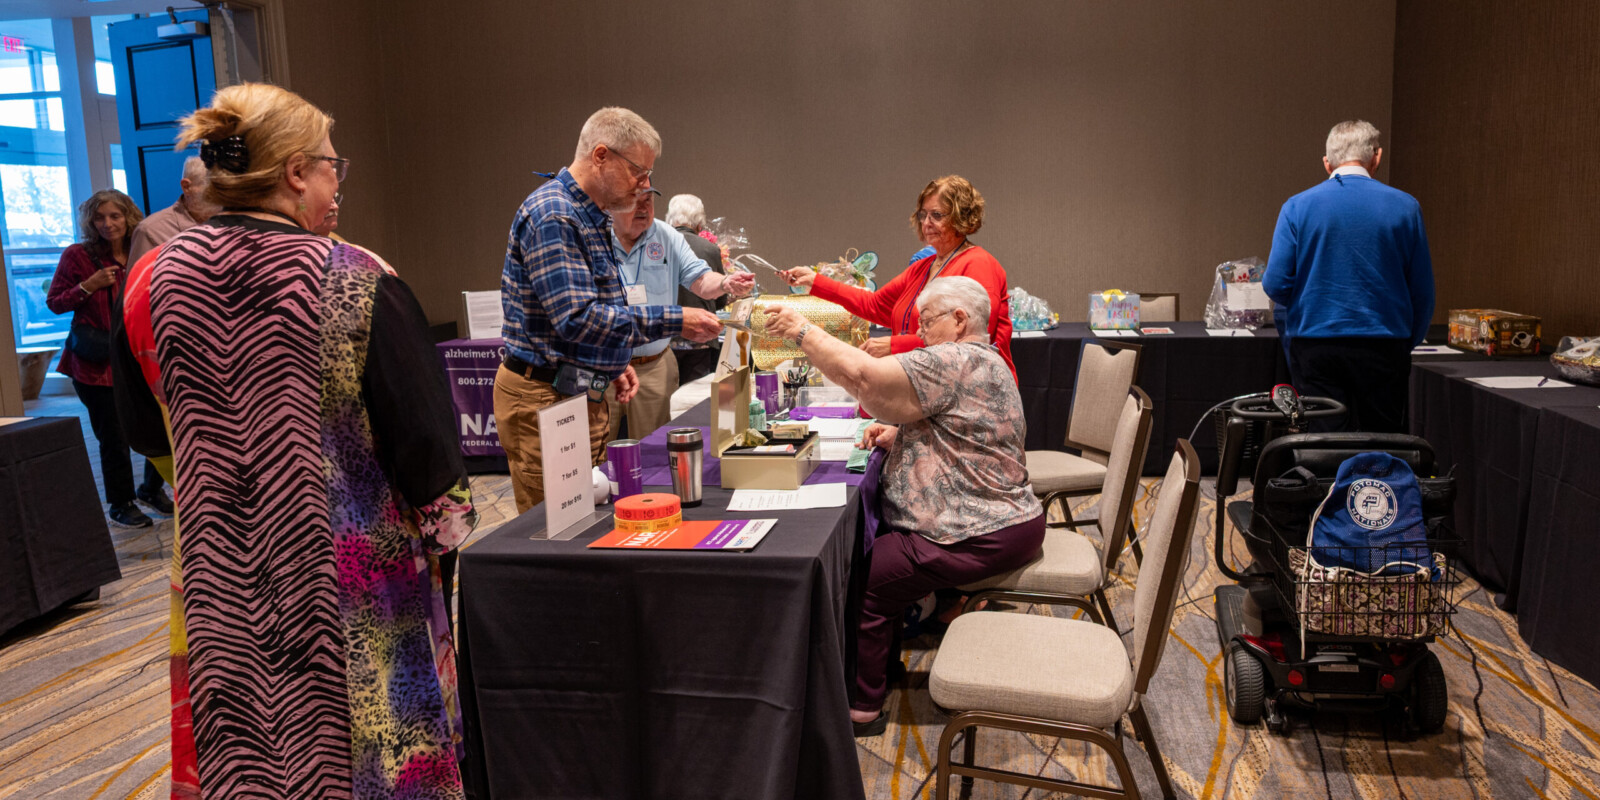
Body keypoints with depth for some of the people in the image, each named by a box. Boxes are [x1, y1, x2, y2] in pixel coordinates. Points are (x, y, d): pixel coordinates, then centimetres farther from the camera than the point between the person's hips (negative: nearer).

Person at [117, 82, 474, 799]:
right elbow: (420, 426, -13)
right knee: (356, 742, 12)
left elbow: (142, 426, 11)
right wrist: (445, 523, 2)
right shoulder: (357, 281, -17)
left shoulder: (154, 279, -3)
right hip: (354, 575, -4)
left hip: (218, 579, 4)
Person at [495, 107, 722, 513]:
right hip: (545, 399, -10)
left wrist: (614, 364, 11)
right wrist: (674, 321, -24)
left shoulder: (591, 217, 15)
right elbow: (577, 318, -26)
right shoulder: (552, 216, -18)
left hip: (582, 395, 10)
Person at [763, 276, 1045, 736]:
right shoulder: (983, 361, 16)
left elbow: (861, 374, -27)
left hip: (978, 538, -11)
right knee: (873, 539, 17)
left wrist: (802, 331, -16)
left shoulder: (955, 363, -19)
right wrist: (900, 434, 7)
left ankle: (863, 707, 7)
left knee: (862, 582, -5)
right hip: (1004, 520, 11)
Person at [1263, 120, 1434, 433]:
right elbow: (1423, 291, 3)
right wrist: (1409, 342, 18)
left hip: (1314, 347, 0)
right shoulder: (1405, 207, 1)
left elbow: (1276, 283, -5)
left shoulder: (1297, 206, -1)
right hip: (1383, 348, 0)